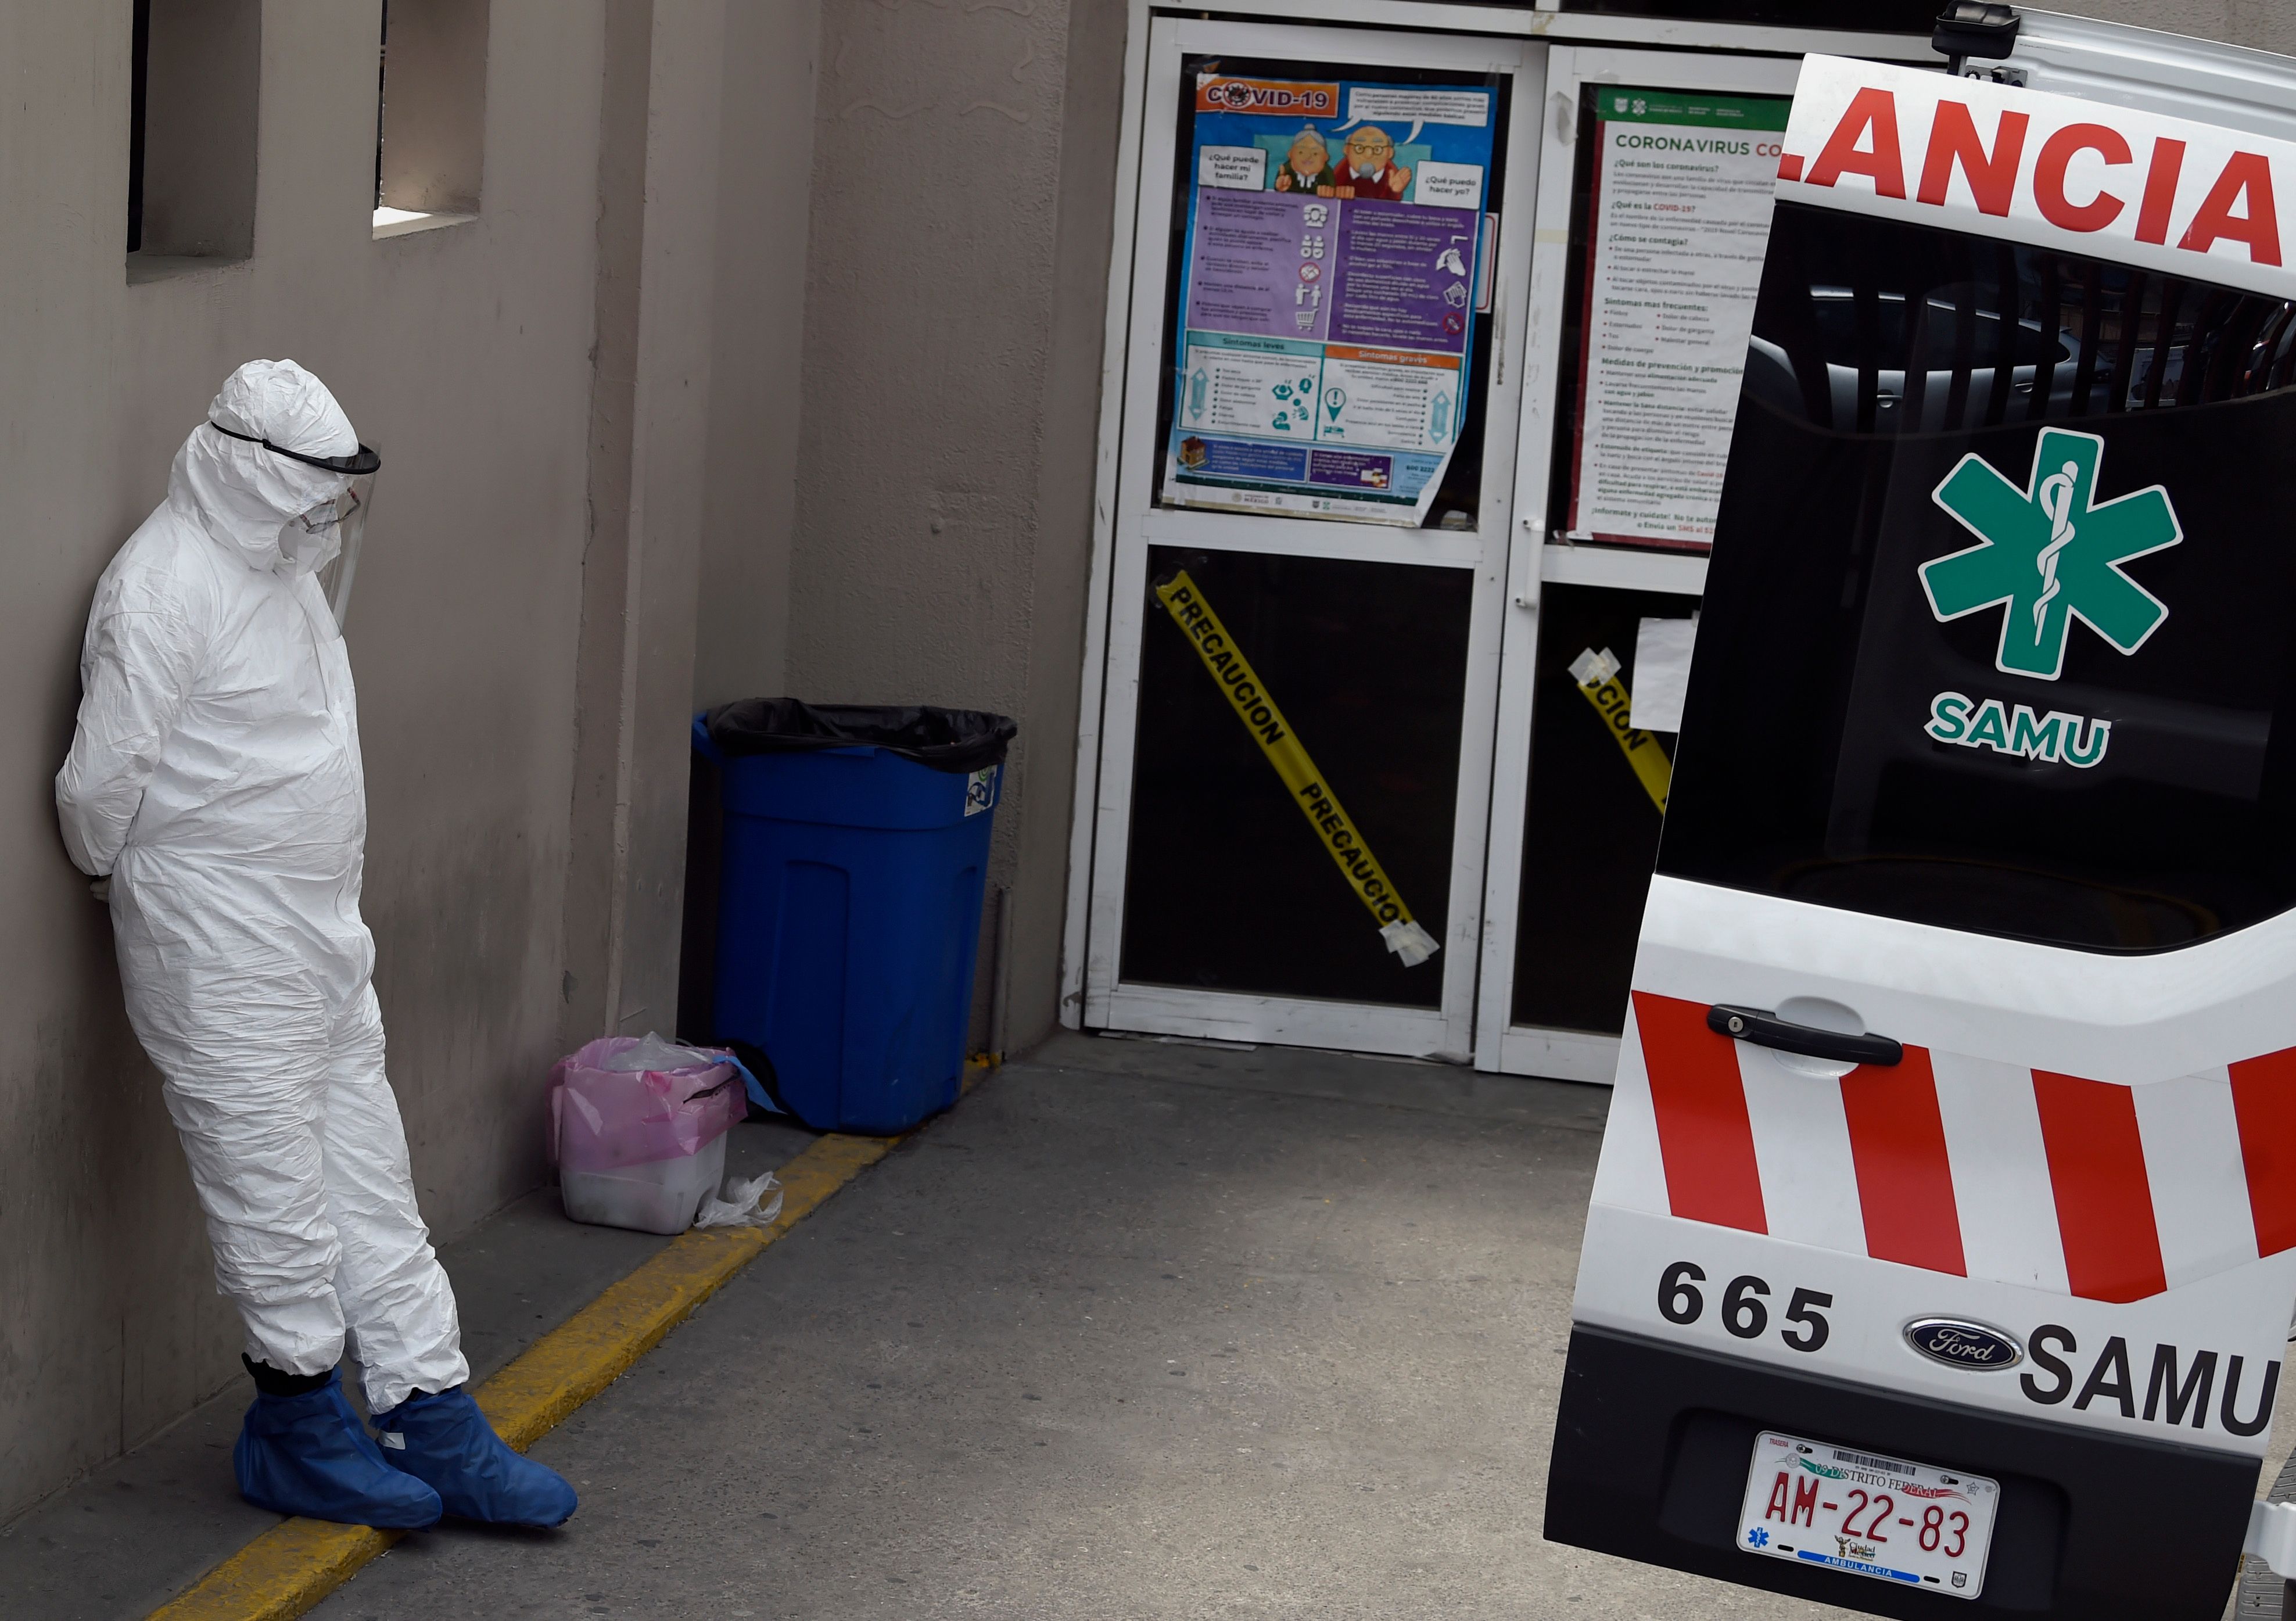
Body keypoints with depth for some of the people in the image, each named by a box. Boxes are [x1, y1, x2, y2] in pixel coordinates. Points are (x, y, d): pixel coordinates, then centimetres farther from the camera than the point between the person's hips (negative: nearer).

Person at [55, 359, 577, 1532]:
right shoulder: (165, 587, -18)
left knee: (371, 1180, 11)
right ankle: (299, 1431, 15)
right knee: (274, 1189, 1)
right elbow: (104, 778, -16)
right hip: (219, 950, -9)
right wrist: (117, 875, 0)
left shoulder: (280, 569, 12)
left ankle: (434, 1425, 16)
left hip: (320, 937, 9)